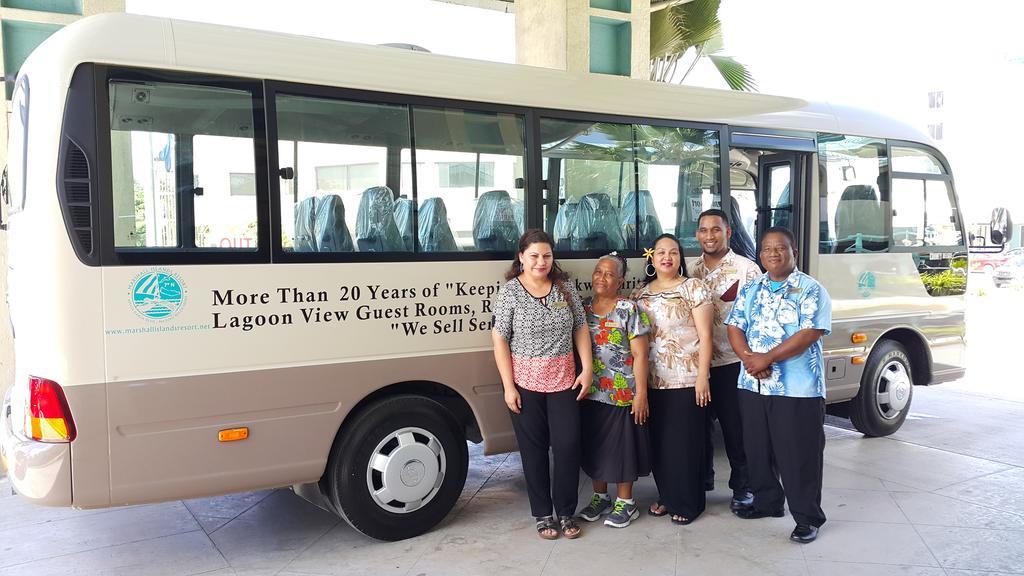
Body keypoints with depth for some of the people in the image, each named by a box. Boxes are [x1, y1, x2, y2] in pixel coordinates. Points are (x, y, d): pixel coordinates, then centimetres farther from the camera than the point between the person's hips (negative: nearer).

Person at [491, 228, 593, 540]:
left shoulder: (565, 288, 4)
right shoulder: (508, 293, -6)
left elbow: (581, 329, 9)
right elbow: (500, 341, -7)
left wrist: (587, 368, -1)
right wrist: (509, 386, -11)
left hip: (563, 382, 2)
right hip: (525, 383, -2)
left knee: (568, 445, 2)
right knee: (534, 449, 7)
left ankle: (566, 513, 19)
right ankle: (542, 514, 21)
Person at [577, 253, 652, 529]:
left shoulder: (629, 309, -7)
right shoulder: (583, 308, 7)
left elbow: (639, 354, -9)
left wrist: (640, 393, -14)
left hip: (622, 393, -4)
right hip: (589, 393, 5)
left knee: (622, 445, 5)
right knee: (594, 445, 13)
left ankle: (625, 503, 20)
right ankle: (600, 497, 31)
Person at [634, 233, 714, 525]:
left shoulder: (693, 287, -4)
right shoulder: (643, 293, 11)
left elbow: (705, 336, -7)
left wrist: (702, 376, -13)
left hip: (686, 379, -5)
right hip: (653, 380, 5)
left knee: (684, 441, 1)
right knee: (658, 441, 10)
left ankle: (688, 503, 16)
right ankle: (666, 496, 26)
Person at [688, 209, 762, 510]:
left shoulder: (747, 269, -4)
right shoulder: (691, 271, 9)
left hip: (733, 363, -4)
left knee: (735, 427, 4)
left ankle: (741, 487, 19)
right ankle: (702, 480, 30)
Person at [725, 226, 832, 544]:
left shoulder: (811, 290, -4)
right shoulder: (749, 290, 12)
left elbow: (809, 334, -15)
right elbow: (734, 328, 6)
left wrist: (768, 358, -20)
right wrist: (749, 358, -13)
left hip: (798, 389, -5)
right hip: (752, 386, 5)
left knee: (798, 455, 0)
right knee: (758, 450, 14)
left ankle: (807, 517, 13)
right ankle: (766, 502, 32)